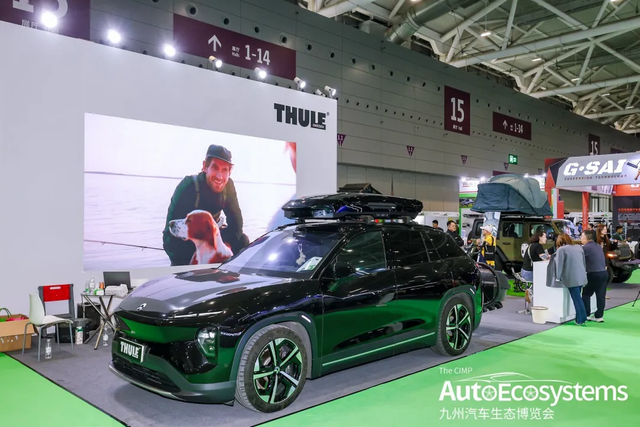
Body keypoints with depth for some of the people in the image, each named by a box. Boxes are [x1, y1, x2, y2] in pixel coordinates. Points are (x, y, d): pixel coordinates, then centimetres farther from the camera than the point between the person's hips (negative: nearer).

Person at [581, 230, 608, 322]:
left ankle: (586, 315, 7)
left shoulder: (585, 248, -13)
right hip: (604, 273, 7)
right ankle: (599, 316, 14)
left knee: (586, 294, 5)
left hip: (594, 274, -7)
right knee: (601, 295, 9)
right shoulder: (598, 246, 13)